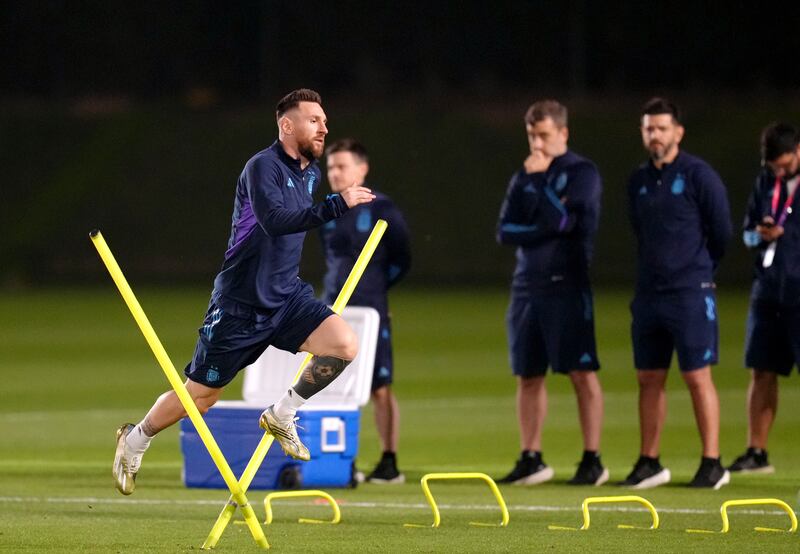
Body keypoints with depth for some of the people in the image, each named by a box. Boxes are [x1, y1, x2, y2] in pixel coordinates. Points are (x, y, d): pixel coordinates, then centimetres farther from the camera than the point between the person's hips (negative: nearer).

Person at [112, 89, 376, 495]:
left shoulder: (311, 173, 8)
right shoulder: (263, 167, -18)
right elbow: (275, 219, -36)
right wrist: (338, 205, -41)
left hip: (286, 297, 6)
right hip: (240, 304, -6)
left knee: (344, 345, -18)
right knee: (201, 394, 3)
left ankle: (280, 416, 1)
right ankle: (134, 440, 29)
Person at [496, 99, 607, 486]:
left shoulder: (581, 173, -2)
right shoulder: (523, 177, 15)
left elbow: (563, 219, -15)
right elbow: (505, 231, 6)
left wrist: (539, 179, -9)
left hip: (567, 286, -6)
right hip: (527, 287, 6)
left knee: (582, 373, -7)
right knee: (528, 376, 7)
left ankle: (592, 460, -6)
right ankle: (531, 460, 13)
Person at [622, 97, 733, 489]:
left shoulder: (698, 175, -7)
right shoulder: (639, 181, 12)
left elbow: (721, 232, -2)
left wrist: (697, 269, 7)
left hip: (690, 292, -6)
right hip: (649, 292, 6)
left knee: (697, 376, -6)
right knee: (649, 379, 7)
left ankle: (712, 464, -3)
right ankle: (649, 463, 14)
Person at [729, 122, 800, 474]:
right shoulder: (765, 183, 13)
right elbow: (747, 231, 18)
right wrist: (760, 235, -3)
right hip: (767, 292, 6)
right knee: (762, 372, 9)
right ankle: (756, 453, 16)